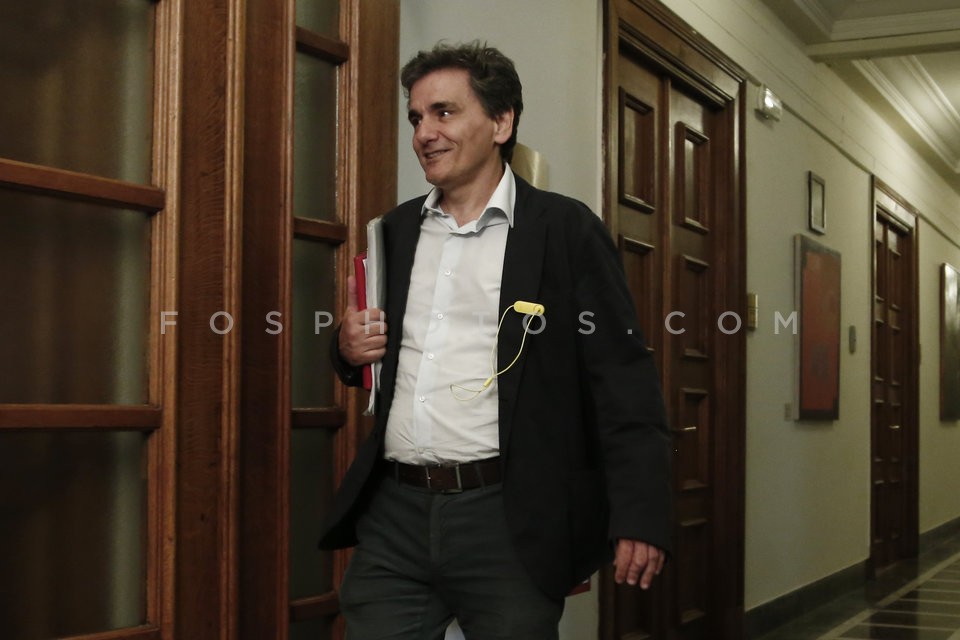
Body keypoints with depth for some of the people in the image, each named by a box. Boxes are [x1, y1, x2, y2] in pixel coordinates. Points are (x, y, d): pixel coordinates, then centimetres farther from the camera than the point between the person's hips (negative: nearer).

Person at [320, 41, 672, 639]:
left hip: (510, 521, -4)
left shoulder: (566, 230, -2)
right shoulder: (395, 230, 13)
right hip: (393, 513, 5)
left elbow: (623, 380, -9)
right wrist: (350, 348, 1)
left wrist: (640, 516, -18)